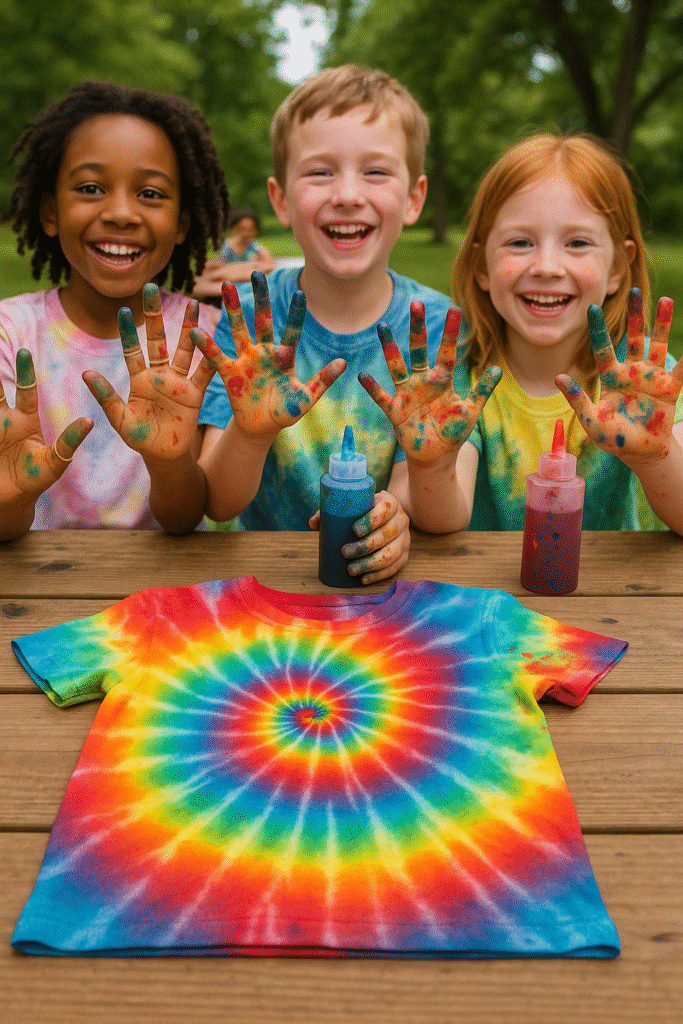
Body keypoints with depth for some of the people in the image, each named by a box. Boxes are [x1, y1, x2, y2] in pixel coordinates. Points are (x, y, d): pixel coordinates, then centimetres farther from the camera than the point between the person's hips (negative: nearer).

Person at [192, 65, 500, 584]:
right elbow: (218, 504, -10)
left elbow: (431, 520, -8)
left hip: (377, 582, 0)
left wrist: (399, 510, -29)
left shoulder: (435, 327, -6)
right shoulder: (248, 319, -5)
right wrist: (249, 433, -29)